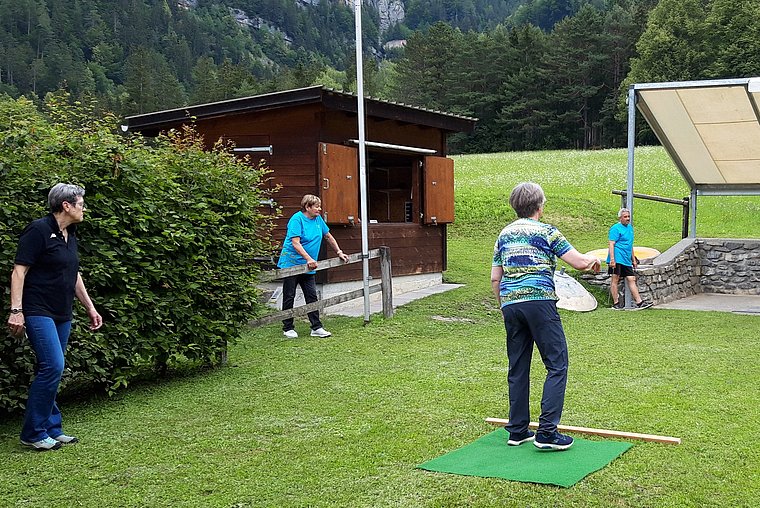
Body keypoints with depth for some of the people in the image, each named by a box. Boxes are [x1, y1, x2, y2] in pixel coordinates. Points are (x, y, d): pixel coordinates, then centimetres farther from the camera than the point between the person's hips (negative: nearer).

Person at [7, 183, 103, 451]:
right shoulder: (38, 230, -11)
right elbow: (19, 271, -14)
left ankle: (51, 429, 15)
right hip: (38, 312, -9)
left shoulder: (70, 235, 15)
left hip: (62, 315, 9)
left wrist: (90, 308, 22)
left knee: (51, 370, 10)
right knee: (53, 366, -15)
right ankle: (33, 433, -6)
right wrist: (16, 310, -21)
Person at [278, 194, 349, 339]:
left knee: (312, 296, 4)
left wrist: (339, 252, 19)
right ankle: (288, 328, 13)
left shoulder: (318, 219, 7)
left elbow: (328, 237, 20)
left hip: (308, 267, 6)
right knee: (289, 297, 3)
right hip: (291, 263, -6)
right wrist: (309, 259, -30)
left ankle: (316, 328, 7)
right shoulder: (297, 219, -15)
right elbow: (295, 243, -23)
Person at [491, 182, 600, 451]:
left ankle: (517, 430, 16)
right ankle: (546, 432, -8)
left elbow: (495, 278, 17)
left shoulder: (504, 234, 17)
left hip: (510, 304, 6)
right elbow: (579, 262, -3)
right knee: (557, 365, -2)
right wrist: (595, 260, 19)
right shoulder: (546, 231, 0)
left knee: (517, 368, 12)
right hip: (539, 301, -6)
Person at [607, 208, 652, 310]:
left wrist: (634, 259, 26)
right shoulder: (616, 228, -7)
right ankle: (616, 303, 2)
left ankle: (639, 302, 5)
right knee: (615, 279, -2)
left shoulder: (630, 227, 19)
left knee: (631, 279, 5)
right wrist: (612, 259, -22)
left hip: (626, 260, 8)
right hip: (617, 258, -8)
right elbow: (611, 244, -14)